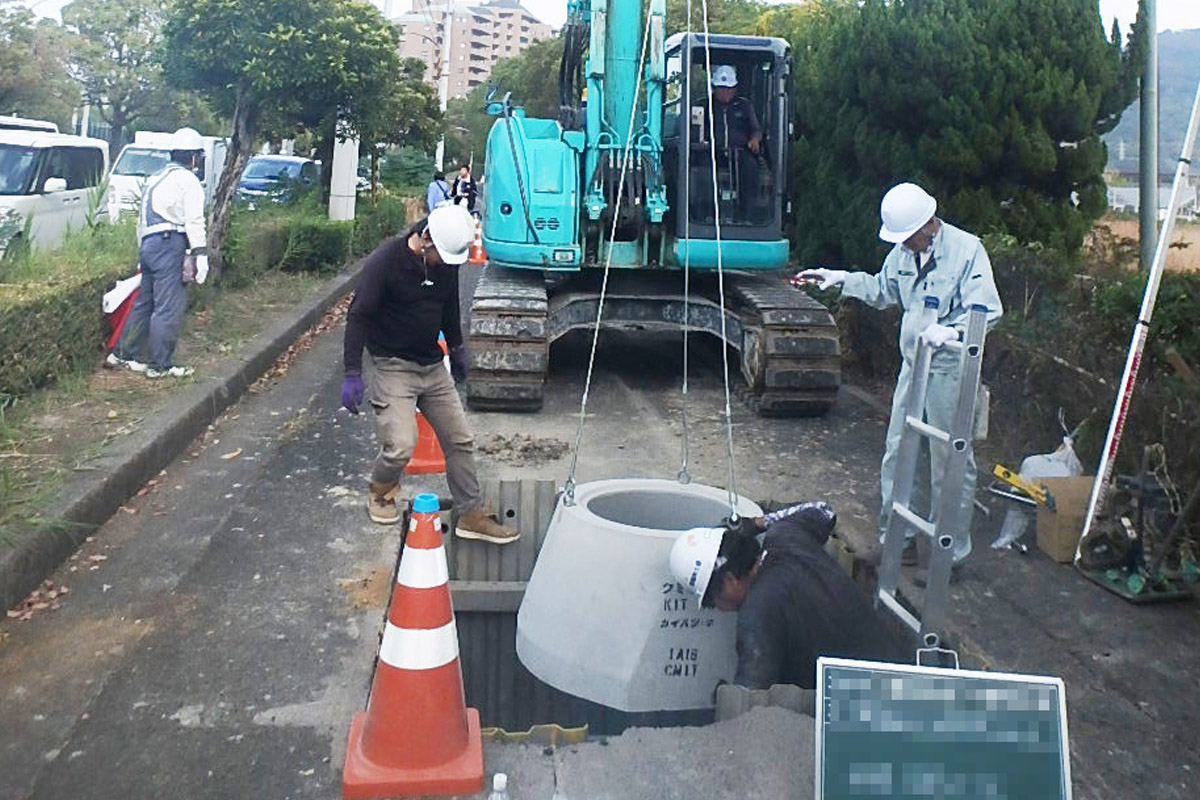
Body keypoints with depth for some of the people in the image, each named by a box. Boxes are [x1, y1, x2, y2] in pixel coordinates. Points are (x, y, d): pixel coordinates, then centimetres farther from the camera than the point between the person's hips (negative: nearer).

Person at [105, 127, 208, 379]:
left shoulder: (156, 178, 24)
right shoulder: (187, 179, -3)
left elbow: (142, 219, 26)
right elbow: (194, 221, -13)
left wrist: (142, 252, 31)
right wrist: (200, 255, -14)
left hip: (148, 244, 9)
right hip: (170, 245, -9)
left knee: (144, 301, 16)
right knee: (169, 308, -6)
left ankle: (123, 354, 21)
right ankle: (160, 365, -4)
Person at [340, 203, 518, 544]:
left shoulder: (447, 261, -1)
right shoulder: (384, 261, -19)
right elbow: (358, 317, -18)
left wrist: (456, 347, 26)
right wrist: (352, 373, -21)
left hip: (432, 364, 6)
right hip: (390, 365, -6)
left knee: (460, 439, 5)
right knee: (402, 444, -15)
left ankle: (471, 515, 16)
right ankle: (380, 492, 18)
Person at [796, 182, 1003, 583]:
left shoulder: (968, 250, -14)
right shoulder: (905, 251, 8)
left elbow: (988, 310, -20)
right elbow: (883, 288, 25)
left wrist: (952, 331, -36)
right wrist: (841, 279, 13)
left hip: (950, 369, -7)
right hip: (913, 365, 7)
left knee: (951, 462, 0)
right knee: (897, 453, 13)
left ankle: (952, 552, 13)